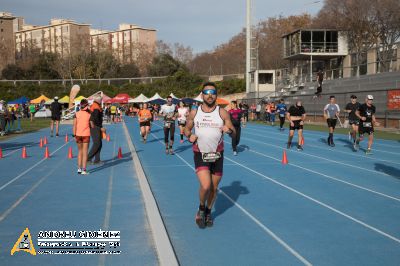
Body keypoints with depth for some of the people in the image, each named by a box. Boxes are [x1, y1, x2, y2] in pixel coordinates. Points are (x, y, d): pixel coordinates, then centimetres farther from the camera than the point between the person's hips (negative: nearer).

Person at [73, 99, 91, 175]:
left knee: (80, 151, 16)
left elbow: (74, 125, -3)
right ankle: (83, 170, 0)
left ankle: (79, 168, 15)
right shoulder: (89, 114, -5)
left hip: (78, 134, 2)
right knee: (85, 152, 2)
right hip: (86, 134, -2)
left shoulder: (77, 114, -1)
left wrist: (74, 135, 1)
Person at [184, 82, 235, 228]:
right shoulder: (194, 113, -1)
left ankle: (208, 212, 37)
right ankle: (201, 209, 12)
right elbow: (187, 129, 12)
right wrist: (189, 136, -11)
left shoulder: (222, 113, -2)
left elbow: (233, 130, 2)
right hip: (200, 155, -1)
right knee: (205, 186, -17)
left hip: (217, 155, 2)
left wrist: (229, 129, -21)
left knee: (214, 188, 11)